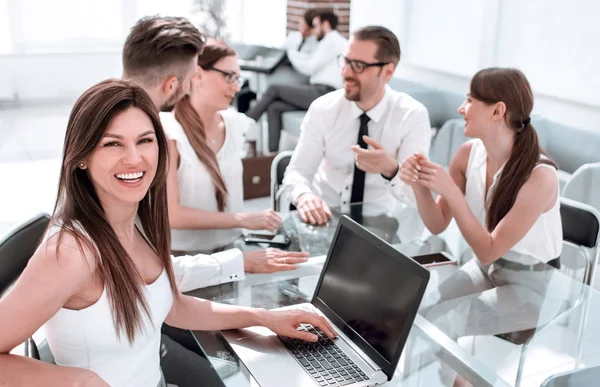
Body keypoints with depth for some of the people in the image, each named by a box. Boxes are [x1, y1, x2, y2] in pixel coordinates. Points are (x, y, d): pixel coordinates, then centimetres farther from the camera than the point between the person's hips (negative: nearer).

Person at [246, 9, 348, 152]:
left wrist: (291, 54, 3)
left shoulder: (331, 41, -8)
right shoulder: (334, 41, 22)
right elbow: (311, 59, 20)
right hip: (321, 93, 9)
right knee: (274, 107, -1)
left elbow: (309, 68, -11)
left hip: (323, 93, -9)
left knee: (274, 89, -5)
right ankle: (273, 152, -5)